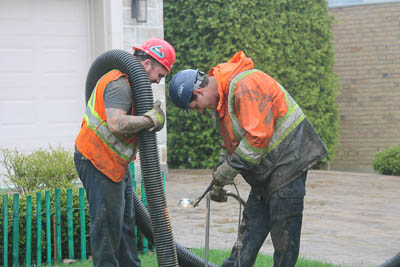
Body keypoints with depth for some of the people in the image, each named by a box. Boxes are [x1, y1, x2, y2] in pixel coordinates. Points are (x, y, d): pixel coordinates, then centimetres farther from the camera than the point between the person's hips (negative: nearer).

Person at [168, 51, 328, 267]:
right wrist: (219, 177, 12)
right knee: (251, 227, 11)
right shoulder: (220, 97, 10)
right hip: (265, 172, 10)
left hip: (288, 161, -10)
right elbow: (231, 141, 20)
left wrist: (226, 172, -19)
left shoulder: (245, 85, -23)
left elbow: (258, 137, -28)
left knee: (284, 234, -5)